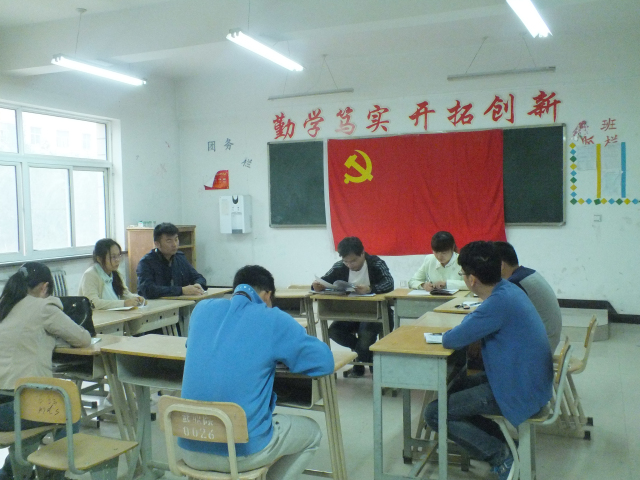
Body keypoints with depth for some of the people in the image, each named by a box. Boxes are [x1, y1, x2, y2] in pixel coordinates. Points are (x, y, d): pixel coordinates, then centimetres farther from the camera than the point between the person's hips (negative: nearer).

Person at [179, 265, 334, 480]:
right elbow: (325, 362, -3)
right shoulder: (273, 320, -8)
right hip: (242, 453, -5)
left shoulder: (202, 309, 5)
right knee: (312, 432, 23)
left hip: (189, 450, 5)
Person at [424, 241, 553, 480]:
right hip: (528, 380, 10)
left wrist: (448, 335, -1)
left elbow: (452, 340, -23)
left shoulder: (500, 302, -28)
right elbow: (473, 323, 16)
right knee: (451, 388, 22)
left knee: (434, 413, -8)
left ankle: (501, 455, -1)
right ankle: (502, 441, 17)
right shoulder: (507, 289, 2)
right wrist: (460, 333, -4)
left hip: (520, 393, -10)